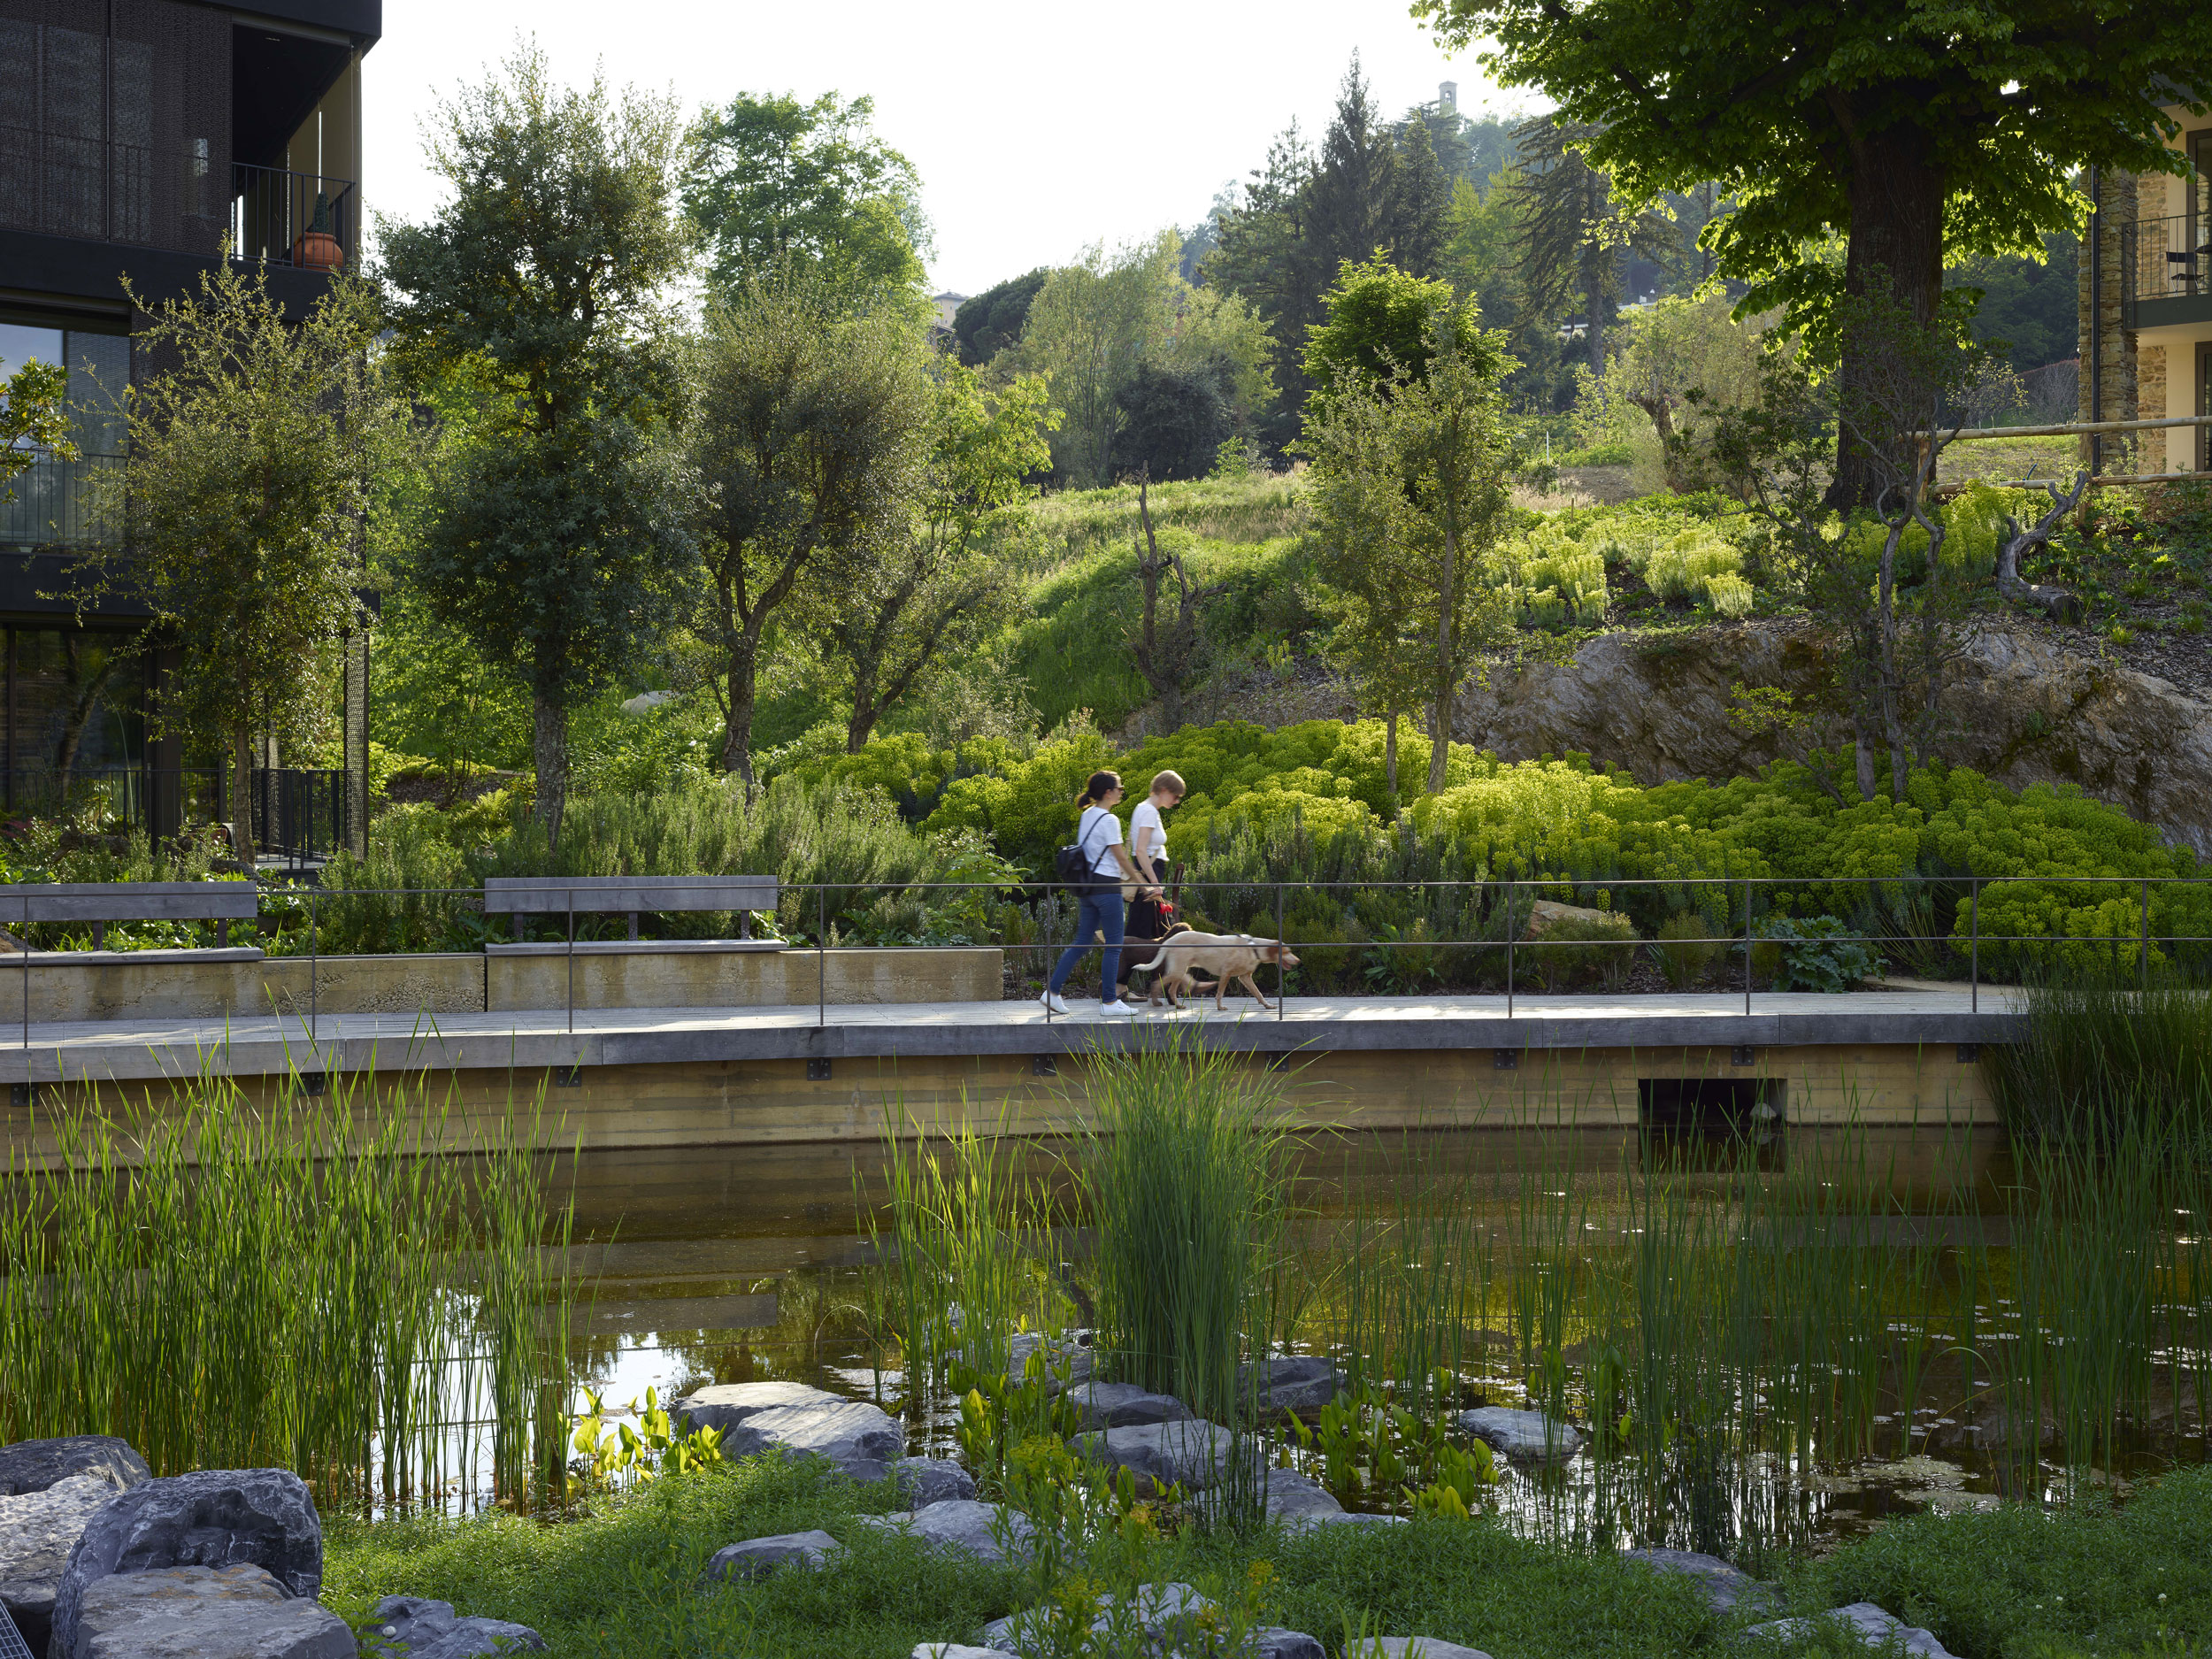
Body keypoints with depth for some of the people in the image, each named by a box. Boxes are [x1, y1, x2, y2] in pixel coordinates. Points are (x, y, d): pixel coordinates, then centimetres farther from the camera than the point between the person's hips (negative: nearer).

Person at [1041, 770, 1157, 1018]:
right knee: (1114, 946, 0)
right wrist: (1143, 886, -4)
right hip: (1107, 887, -8)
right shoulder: (1109, 820, -14)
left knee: (1082, 943, 12)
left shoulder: (1086, 816, 11)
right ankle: (1109, 1002, 4)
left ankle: (1052, 991, 7)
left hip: (1088, 886, 8)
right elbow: (1122, 859, -12)